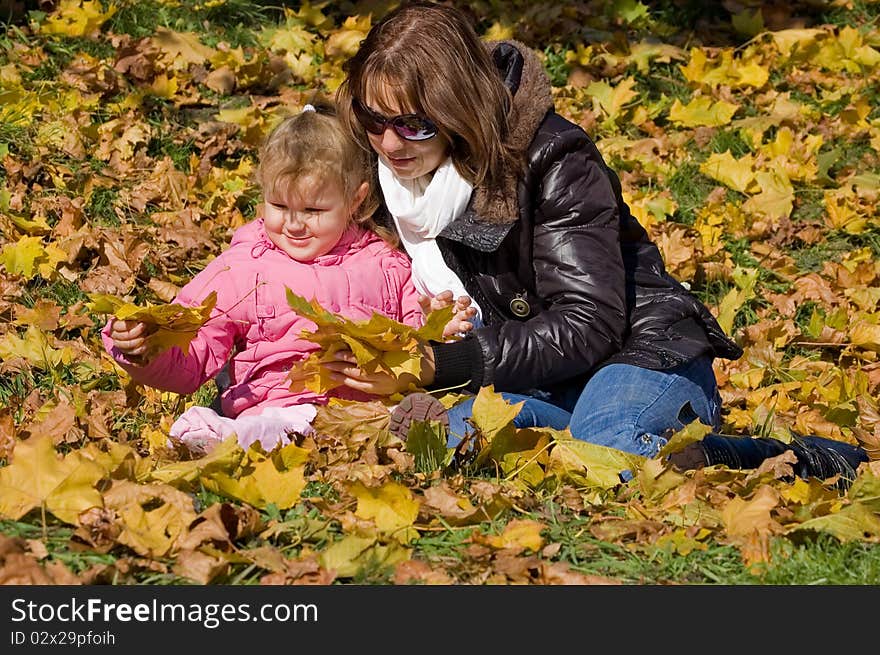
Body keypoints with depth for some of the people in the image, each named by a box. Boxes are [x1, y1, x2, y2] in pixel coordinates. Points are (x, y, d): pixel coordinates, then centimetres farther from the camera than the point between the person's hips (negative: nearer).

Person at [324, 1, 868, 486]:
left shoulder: (554, 161, -16)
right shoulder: (391, 173, 3)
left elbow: (586, 328, -21)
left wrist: (441, 365, -29)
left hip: (640, 354, -4)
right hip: (534, 387, 5)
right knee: (451, 434, -33)